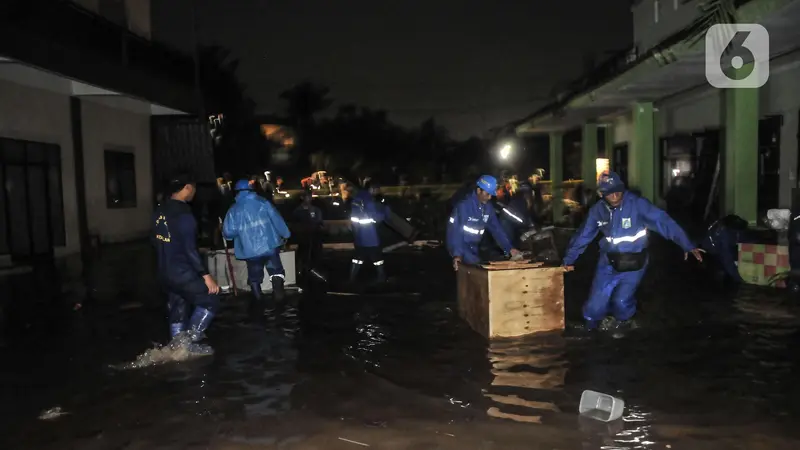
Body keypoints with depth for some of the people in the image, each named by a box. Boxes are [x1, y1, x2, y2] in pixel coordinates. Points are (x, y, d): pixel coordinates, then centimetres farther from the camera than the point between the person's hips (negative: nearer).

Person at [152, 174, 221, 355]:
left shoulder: (160, 212, 7)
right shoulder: (183, 214, -20)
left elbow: (155, 240, 19)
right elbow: (190, 249, -24)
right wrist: (206, 275, -22)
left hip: (165, 272, 9)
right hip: (182, 272, -9)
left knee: (177, 311, 18)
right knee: (210, 301, 3)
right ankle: (191, 341, 1)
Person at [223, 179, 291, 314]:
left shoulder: (233, 210, 1)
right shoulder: (263, 202, 0)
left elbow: (228, 232, -4)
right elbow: (276, 219, -2)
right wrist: (285, 235, 8)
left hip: (250, 250, 1)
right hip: (270, 245, -1)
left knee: (254, 278, 13)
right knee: (276, 271, 13)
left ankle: (261, 306, 17)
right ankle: (278, 296, -2)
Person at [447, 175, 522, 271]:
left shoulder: (488, 208, 1)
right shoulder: (463, 206, -19)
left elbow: (497, 229, 5)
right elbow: (454, 230, -23)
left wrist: (509, 248, -5)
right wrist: (457, 254, -32)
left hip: (474, 249, 7)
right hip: (461, 247, -7)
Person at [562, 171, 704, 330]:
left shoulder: (637, 204, -19)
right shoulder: (597, 210, -6)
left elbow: (664, 222, -22)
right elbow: (583, 235, 2)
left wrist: (688, 245, -27)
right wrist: (569, 259, 7)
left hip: (633, 264, -3)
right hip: (608, 262, 3)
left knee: (622, 300, -8)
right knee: (597, 302, -2)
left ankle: (624, 318, 30)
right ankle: (592, 320, 34)